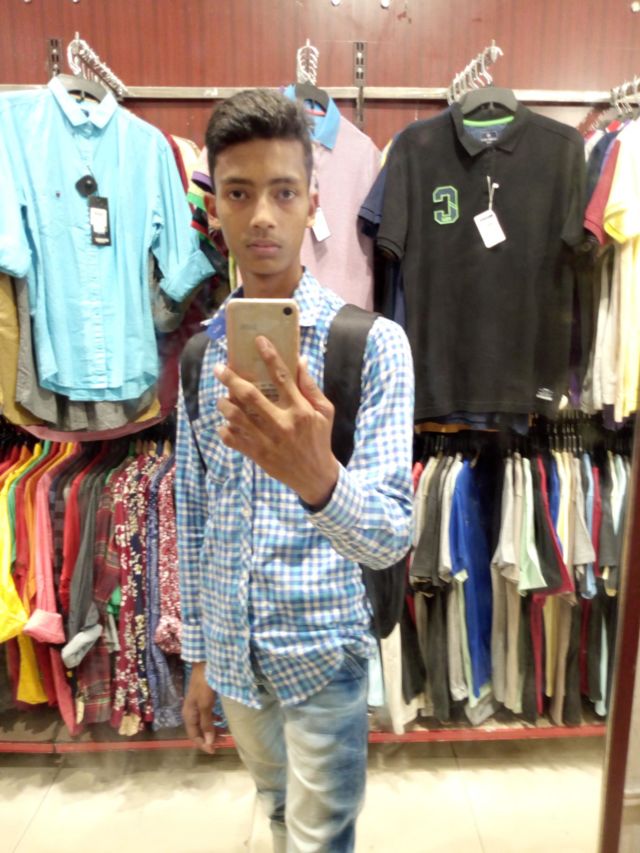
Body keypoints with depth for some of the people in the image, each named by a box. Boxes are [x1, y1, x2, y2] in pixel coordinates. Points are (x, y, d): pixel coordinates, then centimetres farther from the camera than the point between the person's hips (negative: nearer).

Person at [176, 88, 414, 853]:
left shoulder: (372, 343, -16)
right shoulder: (201, 351, -2)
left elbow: (389, 538, -22)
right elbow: (193, 513, 4)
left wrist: (317, 477, -44)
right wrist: (197, 654, 9)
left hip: (322, 654, -4)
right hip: (234, 653, 5)